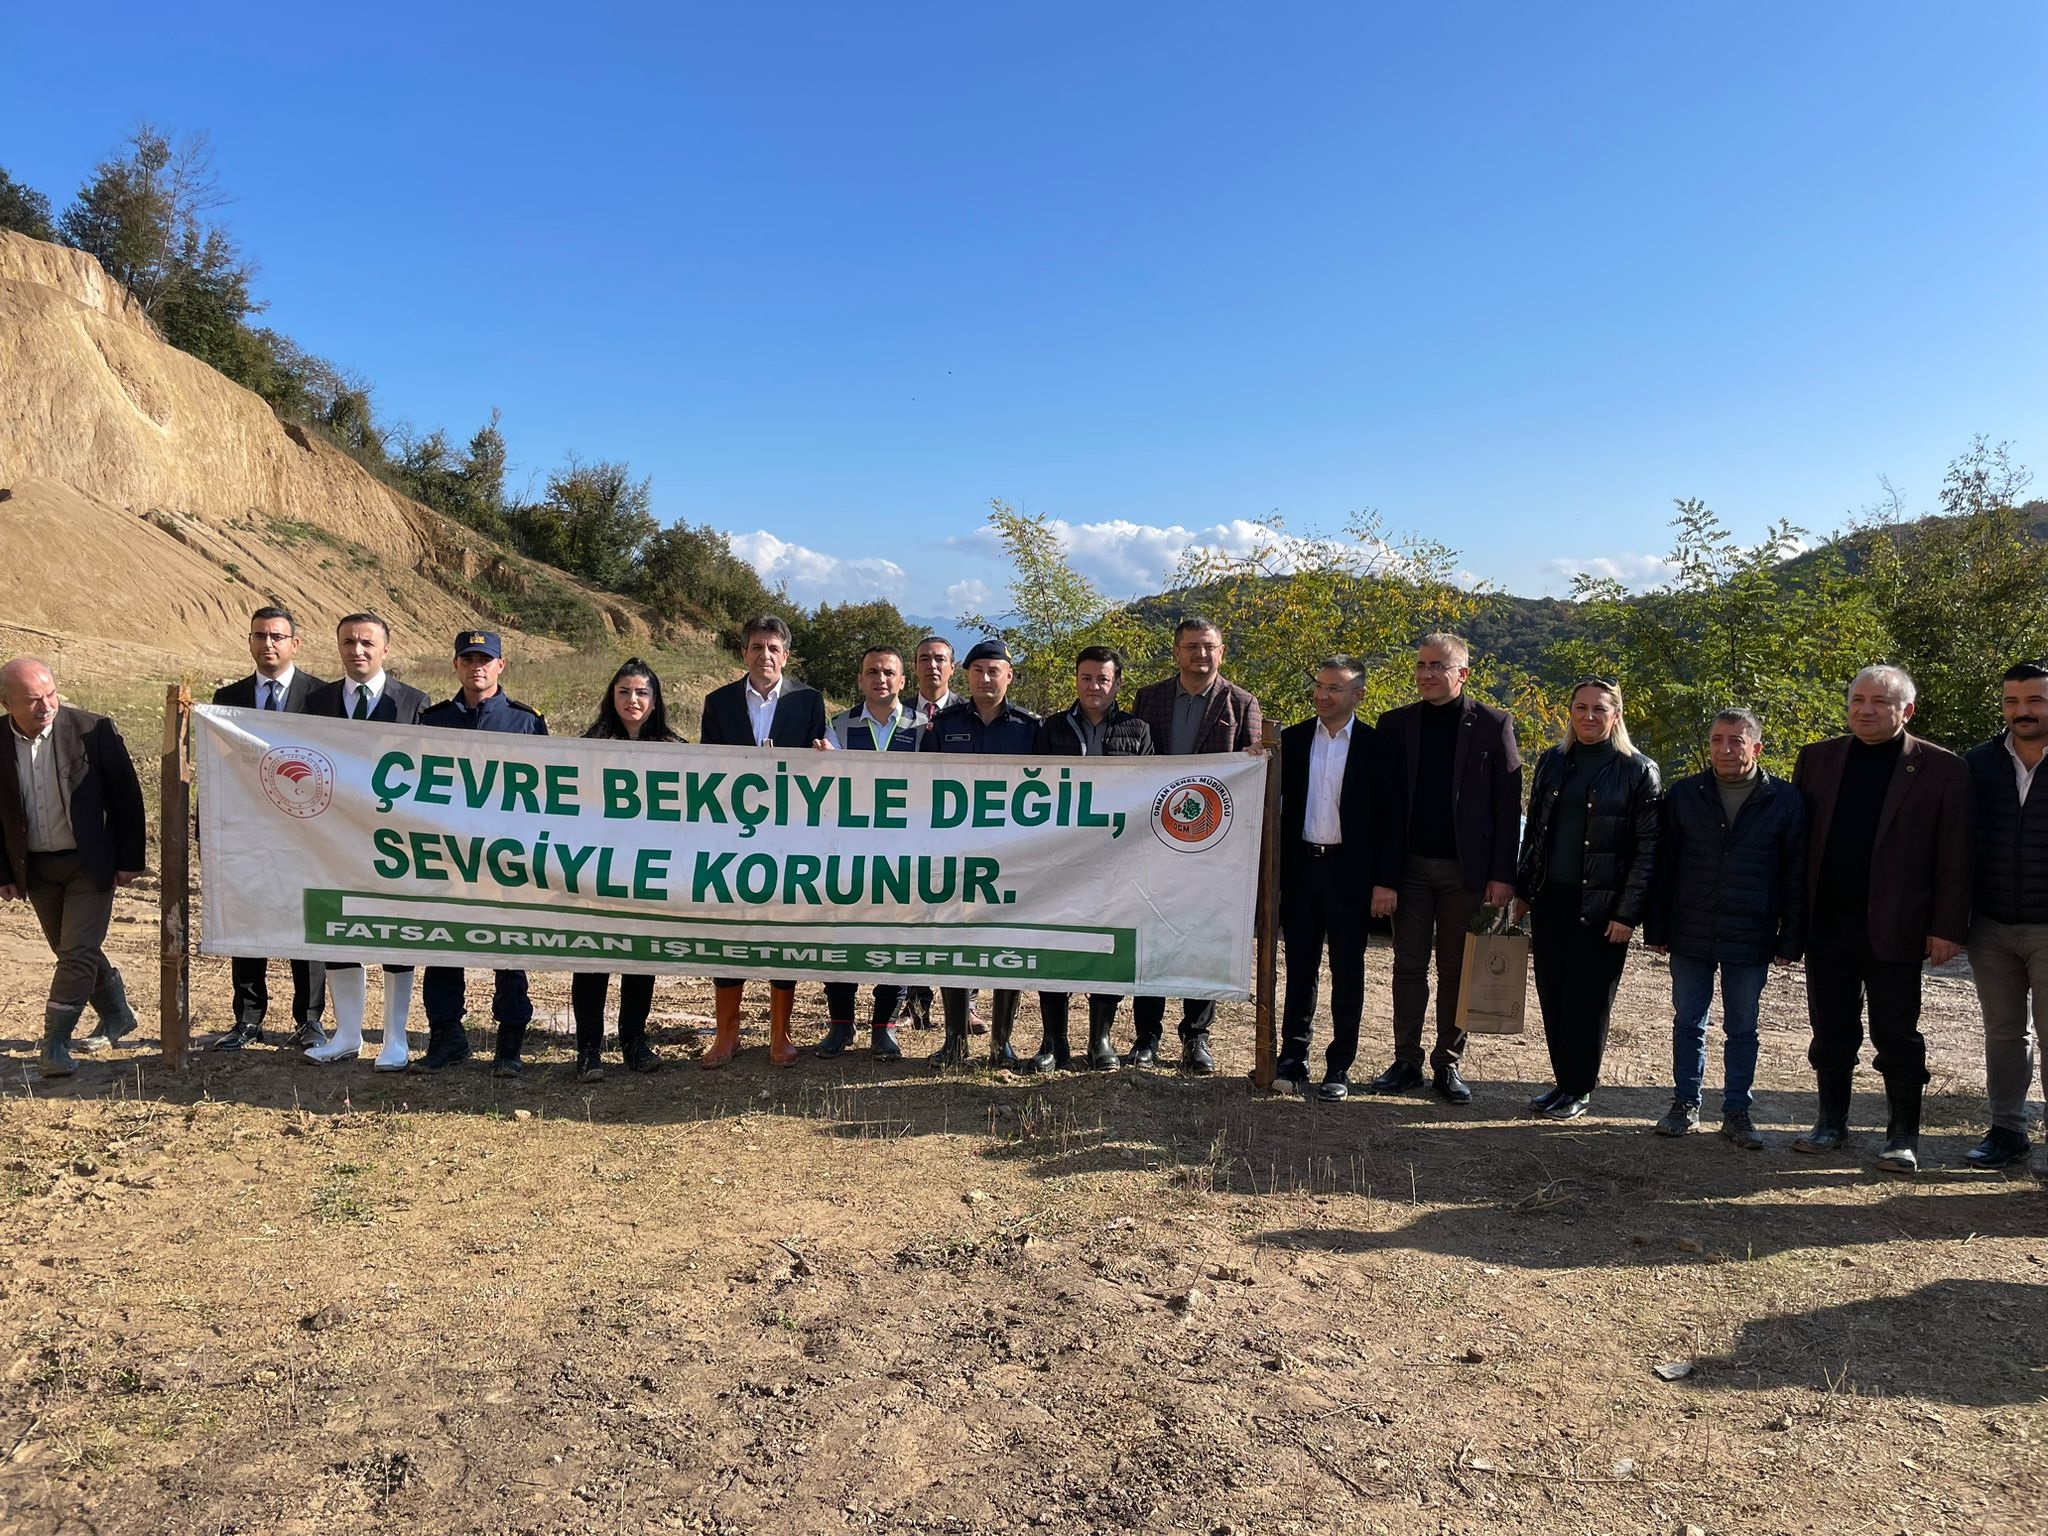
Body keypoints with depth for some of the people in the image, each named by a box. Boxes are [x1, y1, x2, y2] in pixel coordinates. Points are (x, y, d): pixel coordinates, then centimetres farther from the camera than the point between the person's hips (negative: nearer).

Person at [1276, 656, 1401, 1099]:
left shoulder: (1375, 746, -2)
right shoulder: (1293, 739, 6)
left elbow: (1389, 818, -3)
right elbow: (1276, 802, 8)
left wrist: (1386, 881, -8)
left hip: (1349, 871, -3)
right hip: (1300, 867, 3)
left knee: (1347, 974, 6)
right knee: (1300, 969, 10)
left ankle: (1339, 1067, 14)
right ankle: (1293, 1056, 20)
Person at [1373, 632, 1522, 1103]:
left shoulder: (1493, 724, -1)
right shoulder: (1395, 723, 5)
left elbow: (1508, 805, -2)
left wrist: (1502, 875, -8)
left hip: (1466, 868, -2)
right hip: (1410, 865, 2)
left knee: (1457, 971, 7)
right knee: (1409, 966, 7)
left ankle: (1448, 1065, 17)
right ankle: (1406, 1062, 16)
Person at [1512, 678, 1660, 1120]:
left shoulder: (1637, 770, -5)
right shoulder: (1552, 762, 10)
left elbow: (1647, 847, -8)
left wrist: (1628, 913, -13)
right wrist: (1522, 890, 11)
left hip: (1600, 906, -5)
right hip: (1550, 900, 5)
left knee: (1588, 1000, 3)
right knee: (1551, 995, 9)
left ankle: (1580, 1089, 16)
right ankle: (1563, 1080, 23)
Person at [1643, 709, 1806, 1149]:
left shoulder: (1785, 801, -2)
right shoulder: (1684, 795, 1)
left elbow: (1796, 877, 0)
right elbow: (1662, 867, 4)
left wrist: (1790, 941, -3)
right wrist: (1656, 930, 2)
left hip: (1750, 939, -1)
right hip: (1690, 935, 1)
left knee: (1742, 1029, 10)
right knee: (1688, 1022, 10)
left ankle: (1737, 1111, 20)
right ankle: (1685, 1105, 21)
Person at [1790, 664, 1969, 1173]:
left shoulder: (1941, 769, -2)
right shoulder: (1817, 758, 6)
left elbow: (1953, 857, -4)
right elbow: (1797, 837, 6)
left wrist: (1948, 928, -9)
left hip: (1893, 928, -3)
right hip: (1825, 924, 3)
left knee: (1896, 1035, 5)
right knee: (1830, 1030, 12)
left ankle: (1904, 1137, 16)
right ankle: (1832, 1122, 25)